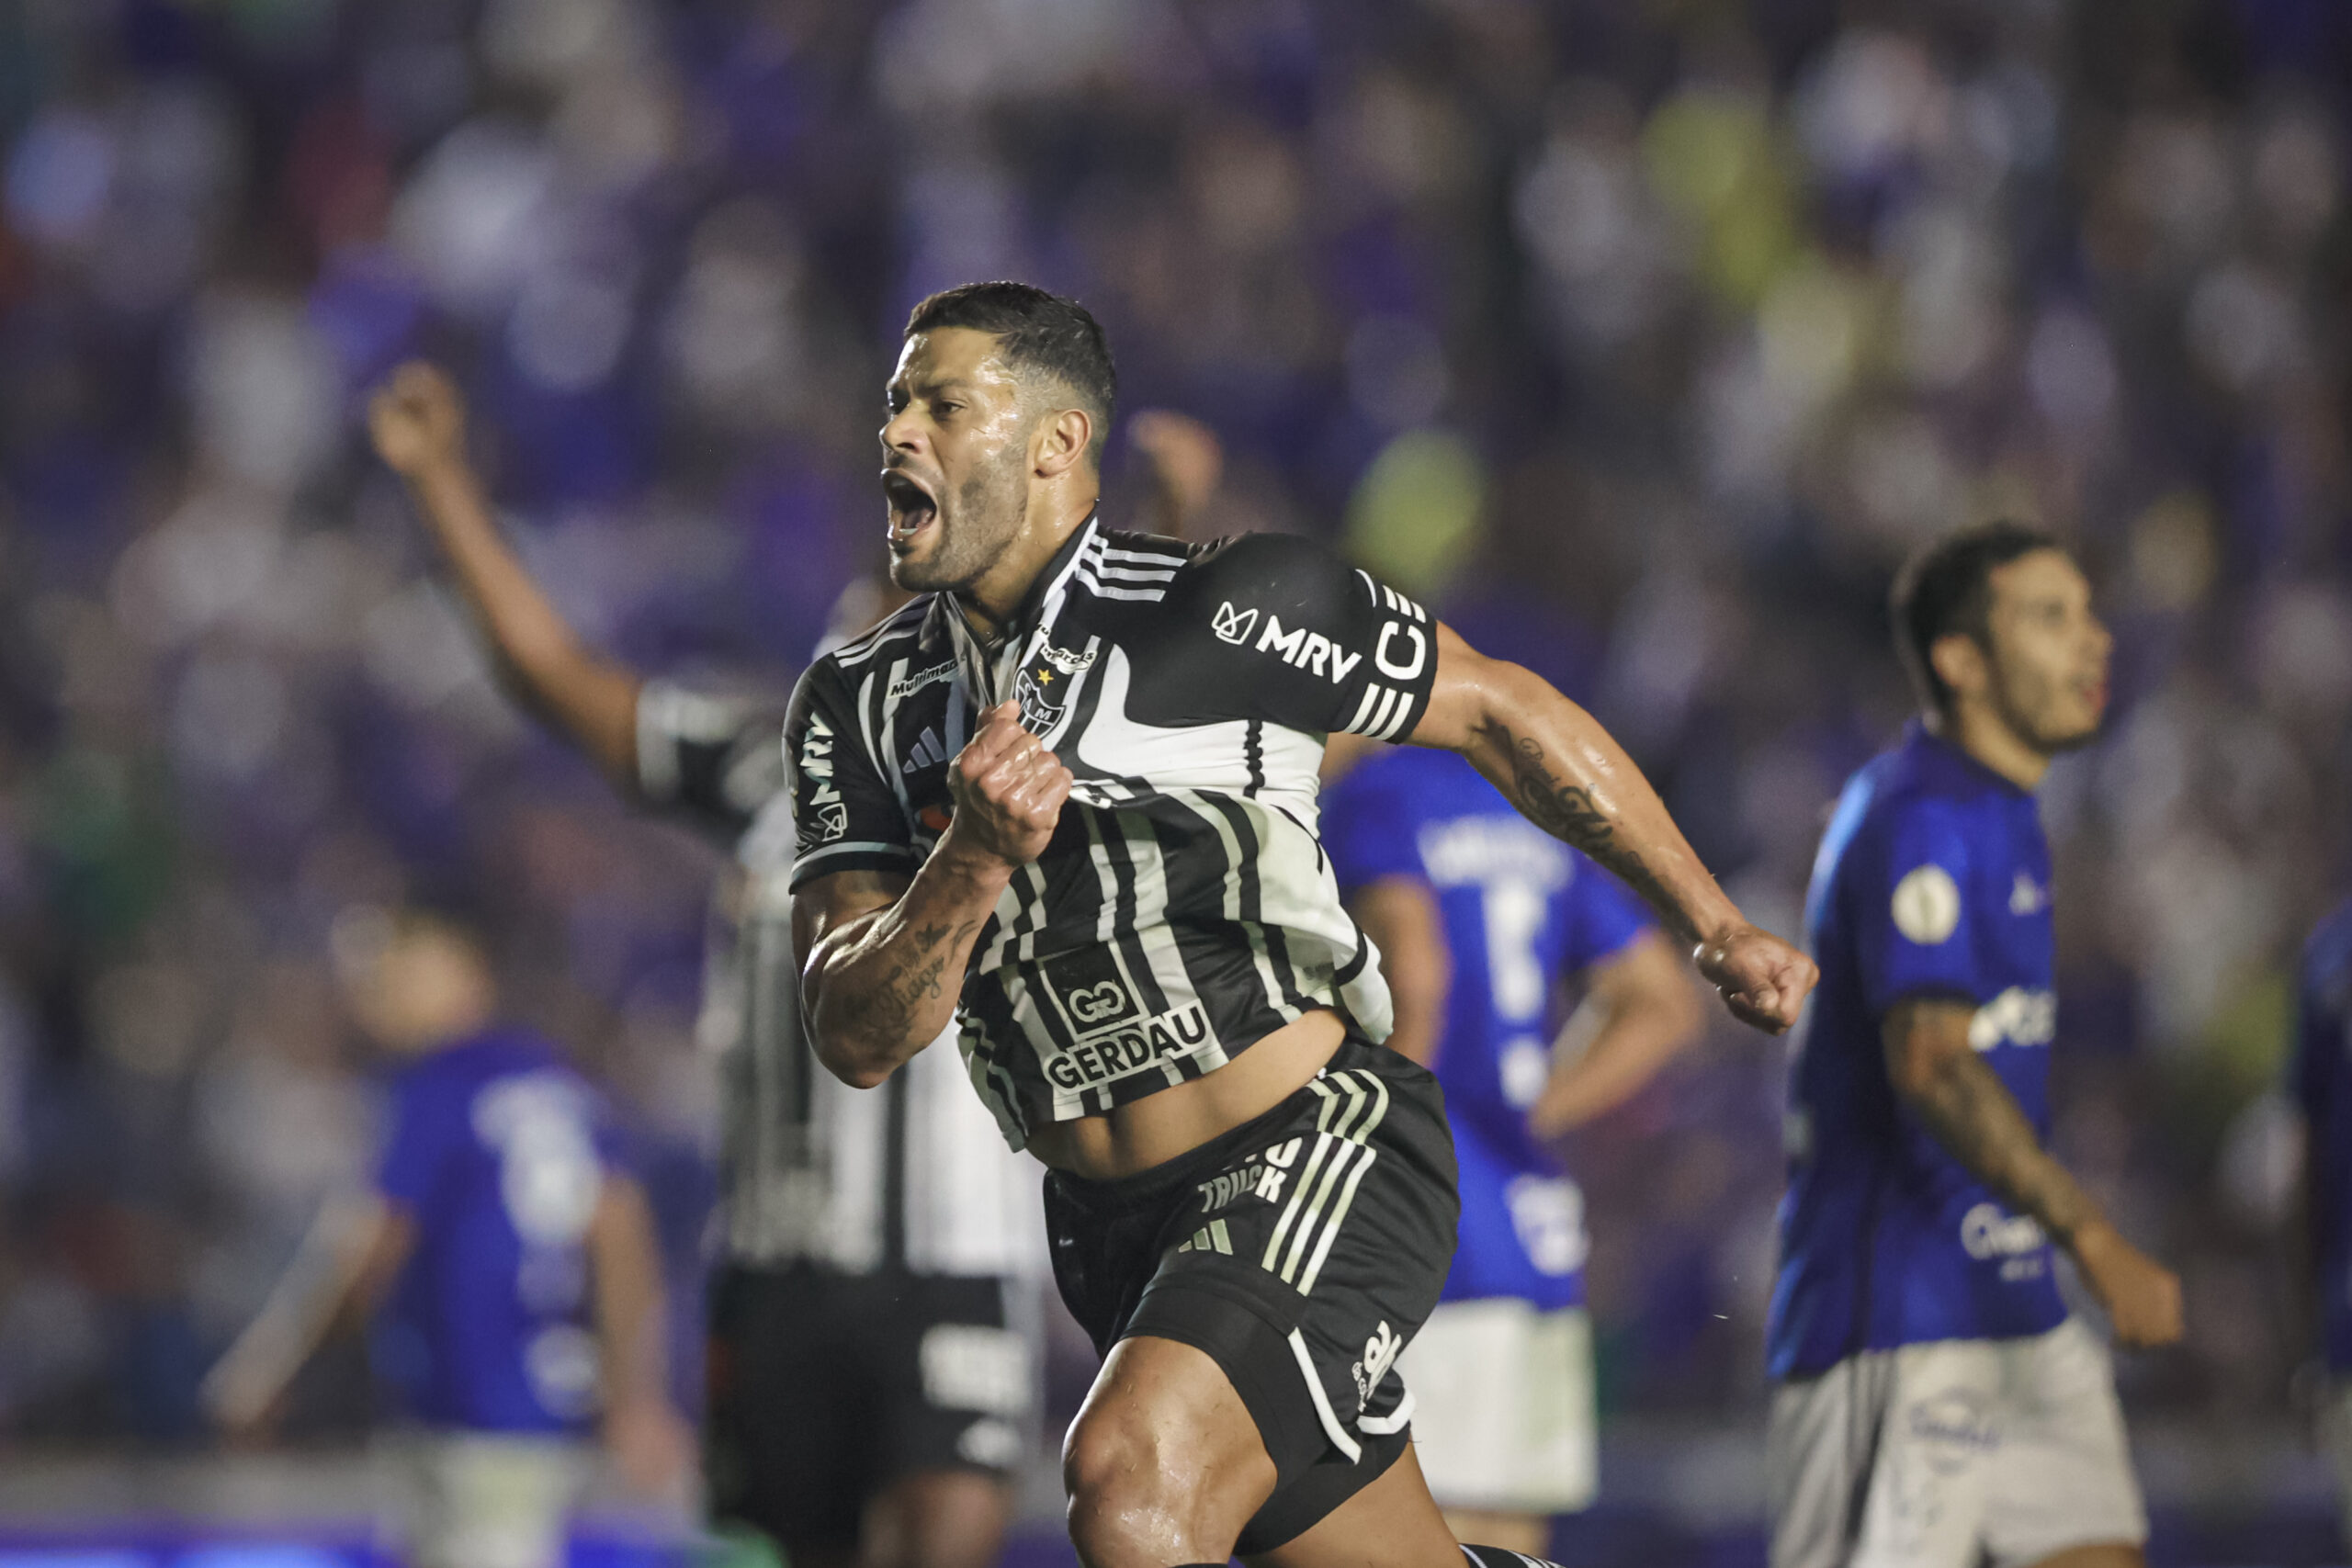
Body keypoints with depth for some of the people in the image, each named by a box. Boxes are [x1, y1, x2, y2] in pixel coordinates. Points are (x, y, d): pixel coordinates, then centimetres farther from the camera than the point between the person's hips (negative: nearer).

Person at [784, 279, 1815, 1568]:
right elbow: (857, 1038, -6)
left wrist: (1717, 931, 8)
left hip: (1319, 1166, -5)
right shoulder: (858, 704, 2)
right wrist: (977, 858, -24)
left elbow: (1494, 711, 4)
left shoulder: (1228, 608, -10)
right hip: (1113, 1221, 5)